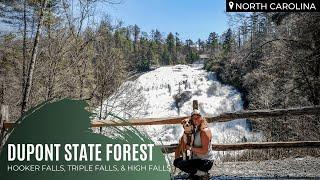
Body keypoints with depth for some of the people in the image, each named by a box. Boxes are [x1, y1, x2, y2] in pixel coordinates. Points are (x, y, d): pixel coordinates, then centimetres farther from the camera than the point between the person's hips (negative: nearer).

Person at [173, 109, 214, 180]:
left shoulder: (204, 131, -18)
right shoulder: (197, 130, 10)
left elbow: (204, 150, -25)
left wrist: (190, 148, -18)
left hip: (205, 162, -10)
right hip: (196, 158, 10)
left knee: (179, 164, -23)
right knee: (176, 161, 13)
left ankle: (202, 173, -8)